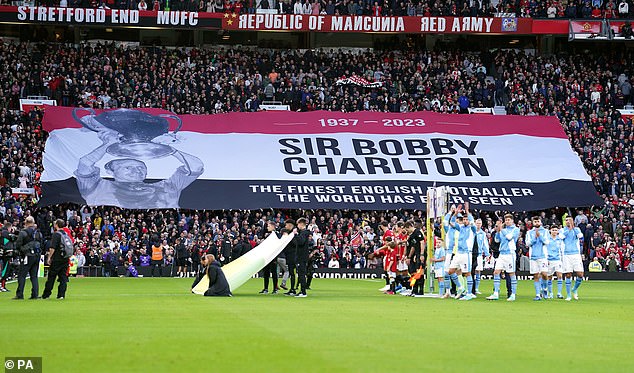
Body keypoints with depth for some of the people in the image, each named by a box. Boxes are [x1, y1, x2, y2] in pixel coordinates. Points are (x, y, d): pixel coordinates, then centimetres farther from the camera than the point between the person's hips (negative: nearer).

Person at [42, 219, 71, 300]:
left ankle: (46, 295, 5)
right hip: (65, 259, 6)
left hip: (57, 259, -6)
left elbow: (53, 248, -16)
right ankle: (61, 294, 0)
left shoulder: (56, 234, -10)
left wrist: (49, 257, -10)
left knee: (51, 277, 1)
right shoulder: (66, 234, 11)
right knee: (63, 277, 6)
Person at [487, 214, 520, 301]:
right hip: (501, 254, 6)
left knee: (511, 274, -2)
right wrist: (497, 231, -2)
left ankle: (513, 295, 3)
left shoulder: (516, 229, 1)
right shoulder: (503, 230, 17)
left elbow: (509, 237, -14)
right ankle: (496, 294, -1)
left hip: (510, 254, -6)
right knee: (496, 272, -3)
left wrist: (501, 229, -9)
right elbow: (497, 240, 13)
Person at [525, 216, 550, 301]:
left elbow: (546, 242, -5)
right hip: (533, 256, 2)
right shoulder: (529, 232, 13)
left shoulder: (545, 231, 7)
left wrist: (539, 235, -14)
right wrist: (535, 238, -10)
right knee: (536, 276, 0)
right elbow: (528, 243, 2)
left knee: (544, 274, -14)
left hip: (543, 256, -2)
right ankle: (538, 294, 3)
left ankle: (545, 288, 13)